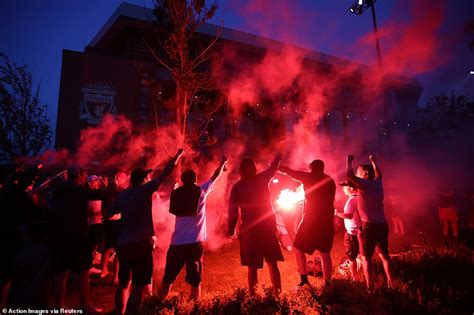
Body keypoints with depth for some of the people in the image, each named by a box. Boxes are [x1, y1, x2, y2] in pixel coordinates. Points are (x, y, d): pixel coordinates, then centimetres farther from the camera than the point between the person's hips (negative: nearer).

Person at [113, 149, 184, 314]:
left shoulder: (122, 194, 9)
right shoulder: (144, 190, -7)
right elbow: (165, 173, -6)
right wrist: (178, 155, 4)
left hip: (122, 244, 7)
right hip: (140, 244, -7)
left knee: (123, 283, 20)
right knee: (139, 285, 0)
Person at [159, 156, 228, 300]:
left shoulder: (176, 193, 3)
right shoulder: (200, 191, -1)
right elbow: (215, 176, 12)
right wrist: (222, 163, 29)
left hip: (177, 242, 2)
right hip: (195, 242, -2)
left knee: (168, 277, 15)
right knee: (195, 280, 8)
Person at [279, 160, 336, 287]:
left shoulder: (309, 177, -5)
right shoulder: (330, 181, 10)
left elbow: (290, 172, 4)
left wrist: (277, 166, 19)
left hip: (311, 220, -5)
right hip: (327, 221, 5)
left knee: (298, 247, 10)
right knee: (325, 252, 14)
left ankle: (304, 278, 5)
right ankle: (327, 282, 13)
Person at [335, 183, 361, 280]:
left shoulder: (352, 199, -21)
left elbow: (349, 215, -30)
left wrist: (336, 212, -22)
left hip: (352, 233, -9)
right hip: (359, 230, 9)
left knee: (351, 257, 2)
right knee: (361, 254, 25)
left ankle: (354, 278, 11)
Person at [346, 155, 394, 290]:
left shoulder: (365, 184, -12)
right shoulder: (377, 183, 8)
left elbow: (349, 175, -26)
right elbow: (378, 173, 31)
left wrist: (349, 160, -10)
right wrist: (373, 161, 43)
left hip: (368, 226, -7)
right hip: (382, 225, 7)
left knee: (366, 258, 2)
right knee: (384, 255, 19)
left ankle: (370, 287, 4)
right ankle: (390, 282, 25)